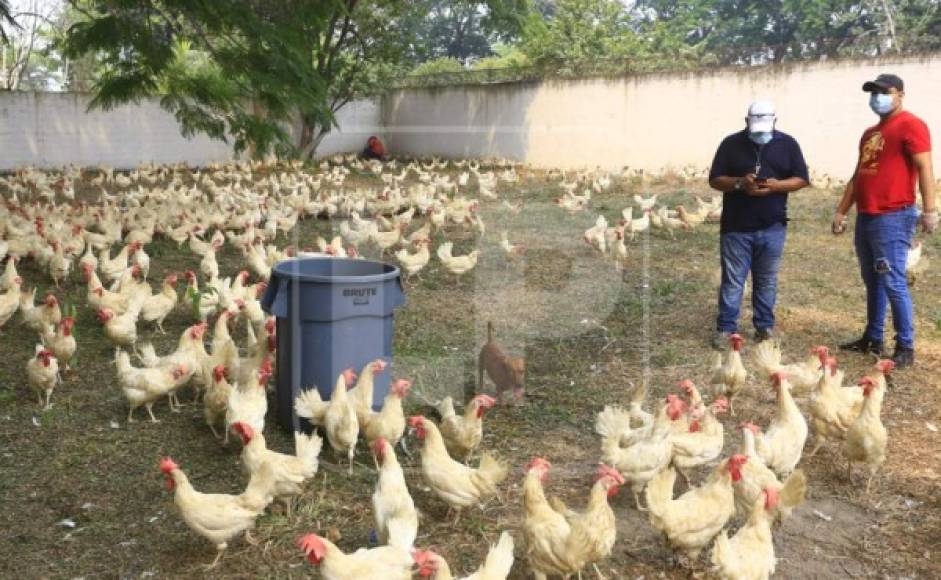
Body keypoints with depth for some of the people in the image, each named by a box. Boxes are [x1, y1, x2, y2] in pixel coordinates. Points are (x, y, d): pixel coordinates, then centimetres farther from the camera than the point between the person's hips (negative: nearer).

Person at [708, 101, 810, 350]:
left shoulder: (787, 144, 3)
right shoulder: (731, 144, 0)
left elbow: (802, 179, 3)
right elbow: (715, 180, 0)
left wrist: (776, 185, -16)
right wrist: (739, 183, -19)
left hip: (772, 227, 1)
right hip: (736, 227, -1)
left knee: (767, 280, 10)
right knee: (732, 280, 2)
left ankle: (765, 326, 20)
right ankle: (725, 328, 7)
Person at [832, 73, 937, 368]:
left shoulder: (910, 125, -7)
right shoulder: (870, 133, 20)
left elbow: (924, 168, -15)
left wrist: (929, 210, -24)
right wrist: (841, 212, 19)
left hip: (894, 218, -9)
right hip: (866, 217, 9)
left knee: (893, 283, -8)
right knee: (872, 282, 13)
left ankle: (905, 348, -1)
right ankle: (873, 338, 22)